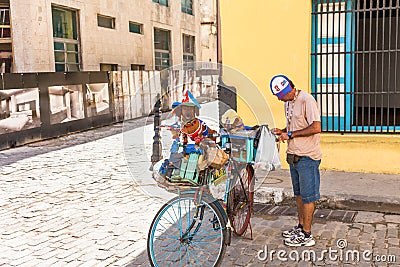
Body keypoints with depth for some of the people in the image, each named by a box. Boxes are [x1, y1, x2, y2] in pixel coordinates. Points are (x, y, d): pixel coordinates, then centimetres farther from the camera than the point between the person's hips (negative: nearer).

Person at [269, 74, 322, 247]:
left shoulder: (306, 100, -16)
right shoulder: (288, 103, 12)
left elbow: (316, 128, -24)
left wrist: (290, 134, -20)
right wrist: (282, 131, 3)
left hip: (307, 157, -9)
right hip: (294, 155, 9)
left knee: (307, 196, -1)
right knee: (298, 194, 18)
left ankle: (306, 235, 8)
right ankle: (301, 226, 31)